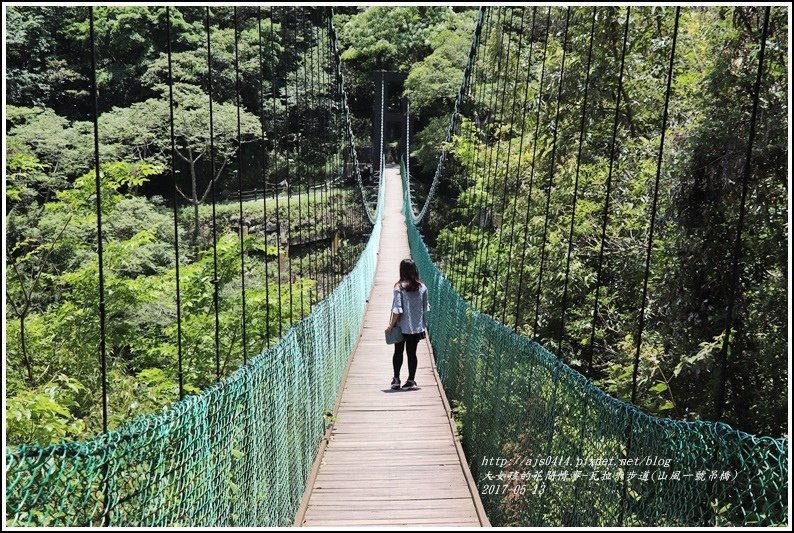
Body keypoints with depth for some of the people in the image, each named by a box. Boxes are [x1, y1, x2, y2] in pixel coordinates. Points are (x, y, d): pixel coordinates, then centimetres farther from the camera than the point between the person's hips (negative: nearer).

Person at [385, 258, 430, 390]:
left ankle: (396, 379, 19)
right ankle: (411, 381, 12)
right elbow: (426, 308, 4)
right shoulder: (422, 287, -2)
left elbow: (397, 310, -16)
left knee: (398, 352, 12)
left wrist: (391, 325, -7)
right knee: (412, 353, 9)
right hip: (417, 326, 3)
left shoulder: (399, 287, -14)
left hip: (402, 327, -3)